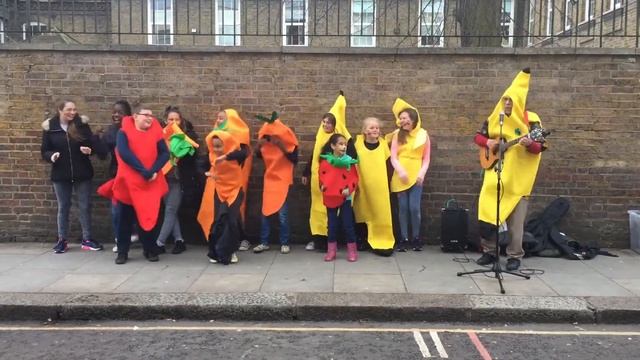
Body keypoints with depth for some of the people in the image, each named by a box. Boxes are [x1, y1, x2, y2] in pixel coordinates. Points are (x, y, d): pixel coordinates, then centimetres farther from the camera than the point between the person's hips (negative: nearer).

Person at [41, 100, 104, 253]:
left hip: (82, 174, 0)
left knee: (85, 206, 6)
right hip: (60, 175, 0)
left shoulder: (82, 124, -3)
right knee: (63, 207, 10)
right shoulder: (50, 127, -2)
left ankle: (86, 239, 17)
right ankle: (62, 240, 20)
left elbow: (93, 144, 1)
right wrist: (51, 155, -19)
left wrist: (90, 149, -20)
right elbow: (44, 151, 2)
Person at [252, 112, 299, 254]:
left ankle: (284, 243, 8)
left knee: (282, 213, -5)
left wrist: (282, 147, -25)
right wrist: (259, 145, -8)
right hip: (269, 179, 4)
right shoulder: (265, 139, 2)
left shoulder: (287, 140, -10)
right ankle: (264, 242, 13)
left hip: (283, 180, -4)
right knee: (265, 212, 4)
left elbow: (294, 159, -15)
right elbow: (258, 155, 12)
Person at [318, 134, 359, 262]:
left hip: (345, 198, -1)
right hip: (330, 198, 2)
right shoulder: (325, 161, -1)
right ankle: (331, 250, 20)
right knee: (332, 225, 11)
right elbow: (321, 176, 8)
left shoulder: (349, 161, -5)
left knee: (348, 224, 2)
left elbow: (354, 178, -5)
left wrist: (349, 189, -17)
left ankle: (352, 250, 13)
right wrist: (322, 186, -5)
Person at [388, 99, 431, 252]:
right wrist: (400, 171, -18)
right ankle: (404, 239, 11)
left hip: (416, 176, -1)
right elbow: (393, 157, -2)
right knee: (403, 208, 3)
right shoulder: (397, 135, 5)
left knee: (414, 208, -7)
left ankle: (416, 238, 10)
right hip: (400, 177, 1)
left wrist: (422, 173, -11)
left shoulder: (423, 134, 3)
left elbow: (426, 158, 4)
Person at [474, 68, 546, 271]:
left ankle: (515, 256, 11)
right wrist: (488, 142, -8)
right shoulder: (494, 118, 5)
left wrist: (530, 144, -31)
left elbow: (539, 147, -9)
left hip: (518, 177, -3)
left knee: (515, 220, -1)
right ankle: (489, 251, 17)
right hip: (495, 174, 4)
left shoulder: (530, 120, -6)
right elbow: (478, 136, 13)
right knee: (487, 210, 3)